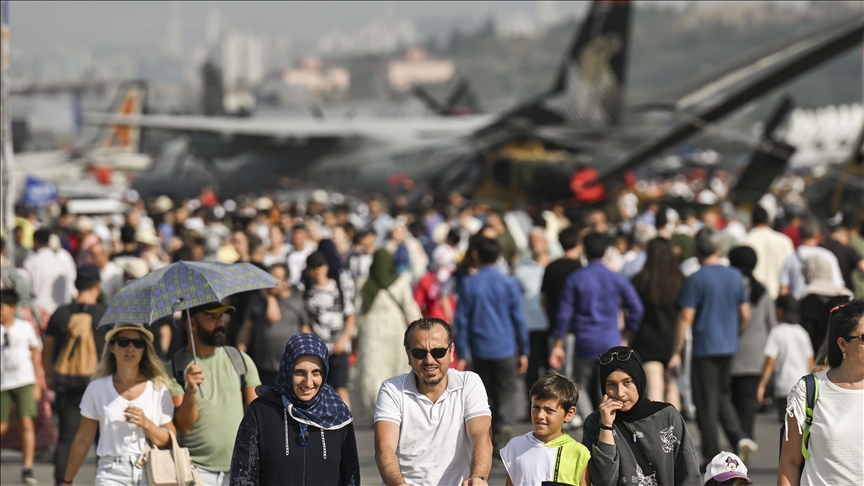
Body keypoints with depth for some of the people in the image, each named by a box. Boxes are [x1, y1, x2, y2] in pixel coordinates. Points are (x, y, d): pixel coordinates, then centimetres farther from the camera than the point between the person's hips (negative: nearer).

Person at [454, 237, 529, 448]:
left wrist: (461, 355, 4)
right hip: (505, 349, -1)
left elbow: (462, 321, 0)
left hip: (480, 351, 1)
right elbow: (519, 319, -1)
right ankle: (505, 425, -24)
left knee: (486, 394, 14)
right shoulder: (509, 284, -4)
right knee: (506, 393, 2)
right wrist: (524, 351, 6)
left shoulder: (468, 284, -1)